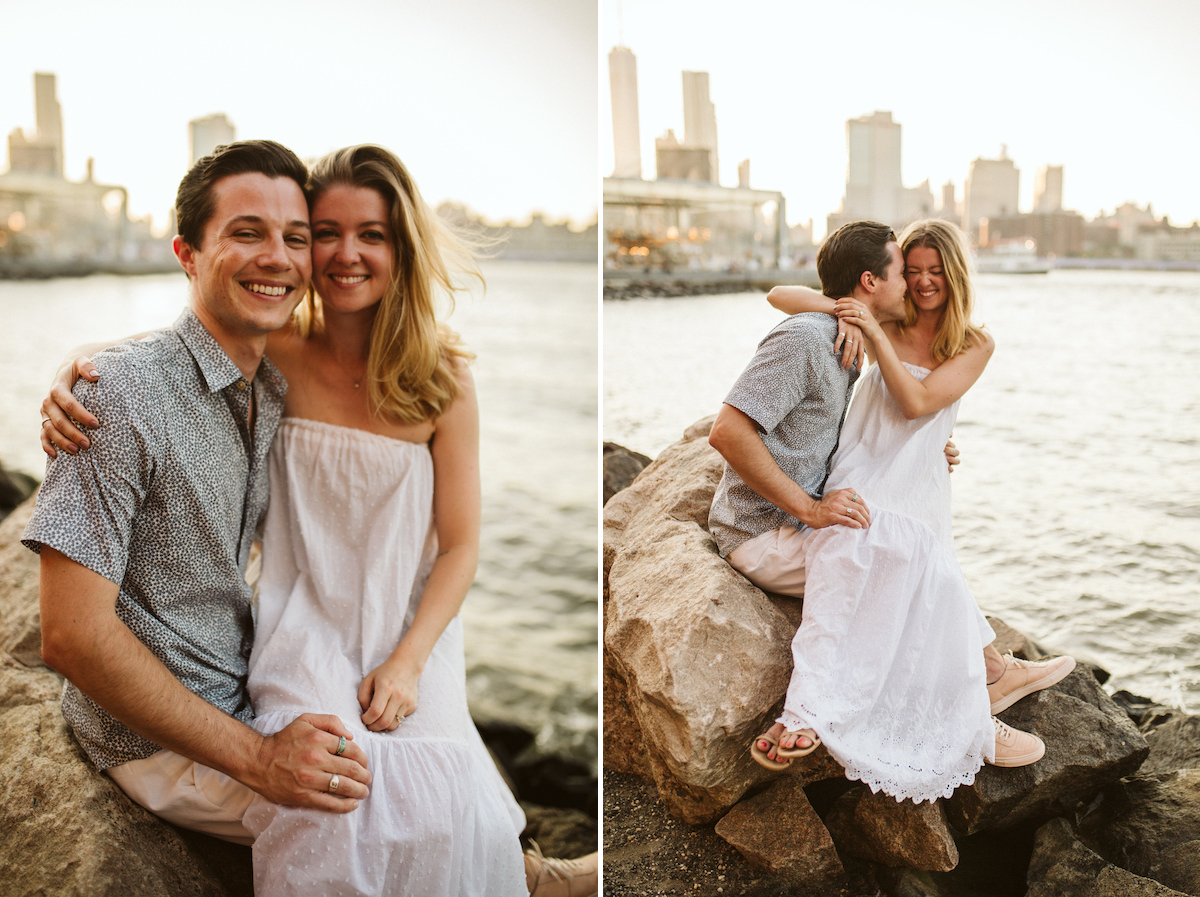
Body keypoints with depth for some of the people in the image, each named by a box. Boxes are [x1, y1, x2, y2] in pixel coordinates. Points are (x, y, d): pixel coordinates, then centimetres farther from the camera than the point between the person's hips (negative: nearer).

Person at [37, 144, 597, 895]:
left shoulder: (444, 376, -6)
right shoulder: (278, 352, -4)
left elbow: (460, 546, -4)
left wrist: (407, 661, -15)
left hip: (409, 627, 0)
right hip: (305, 626, 1)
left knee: (434, 805, -24)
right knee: (323, 791, -26)